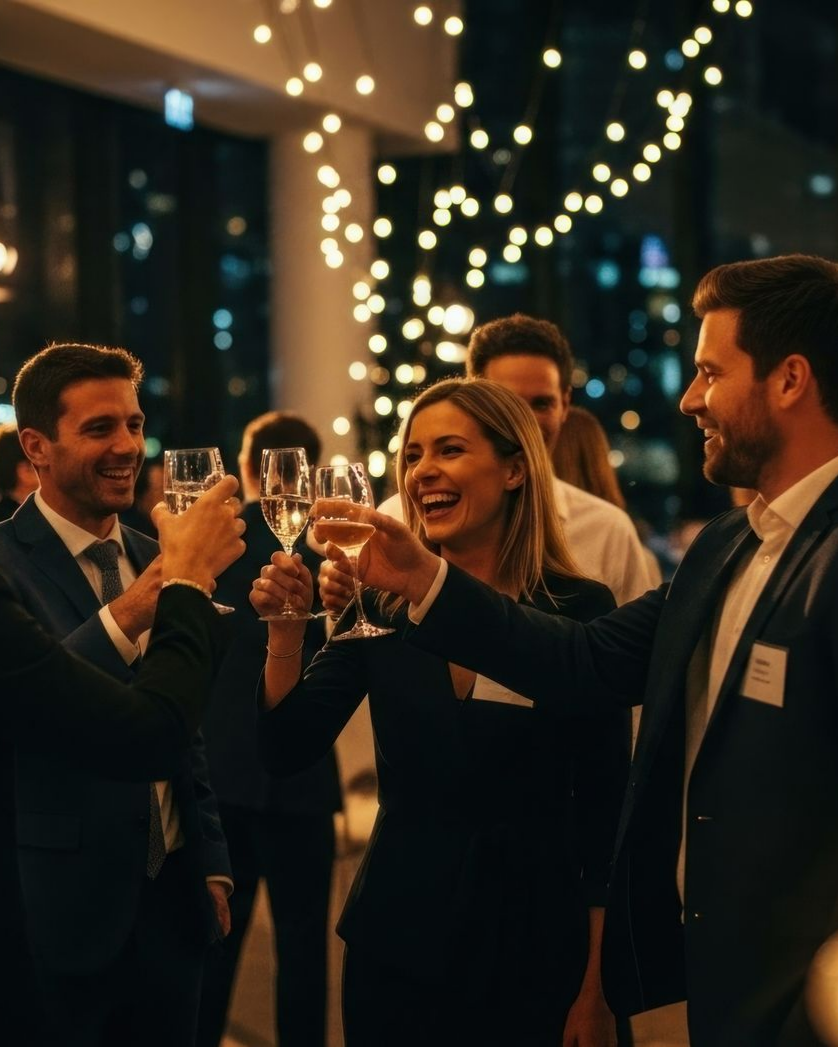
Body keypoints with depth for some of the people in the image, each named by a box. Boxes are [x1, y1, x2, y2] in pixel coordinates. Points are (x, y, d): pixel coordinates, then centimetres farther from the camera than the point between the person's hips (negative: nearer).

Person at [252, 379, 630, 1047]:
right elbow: (289, 750, -4)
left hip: (532, 948, -2)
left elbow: (604, 808, -6)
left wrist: (596, 987, -6)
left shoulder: (580, 610, -8)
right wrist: (286, 627, -19)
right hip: (394, 940, 2)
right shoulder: (382, 606, 0)